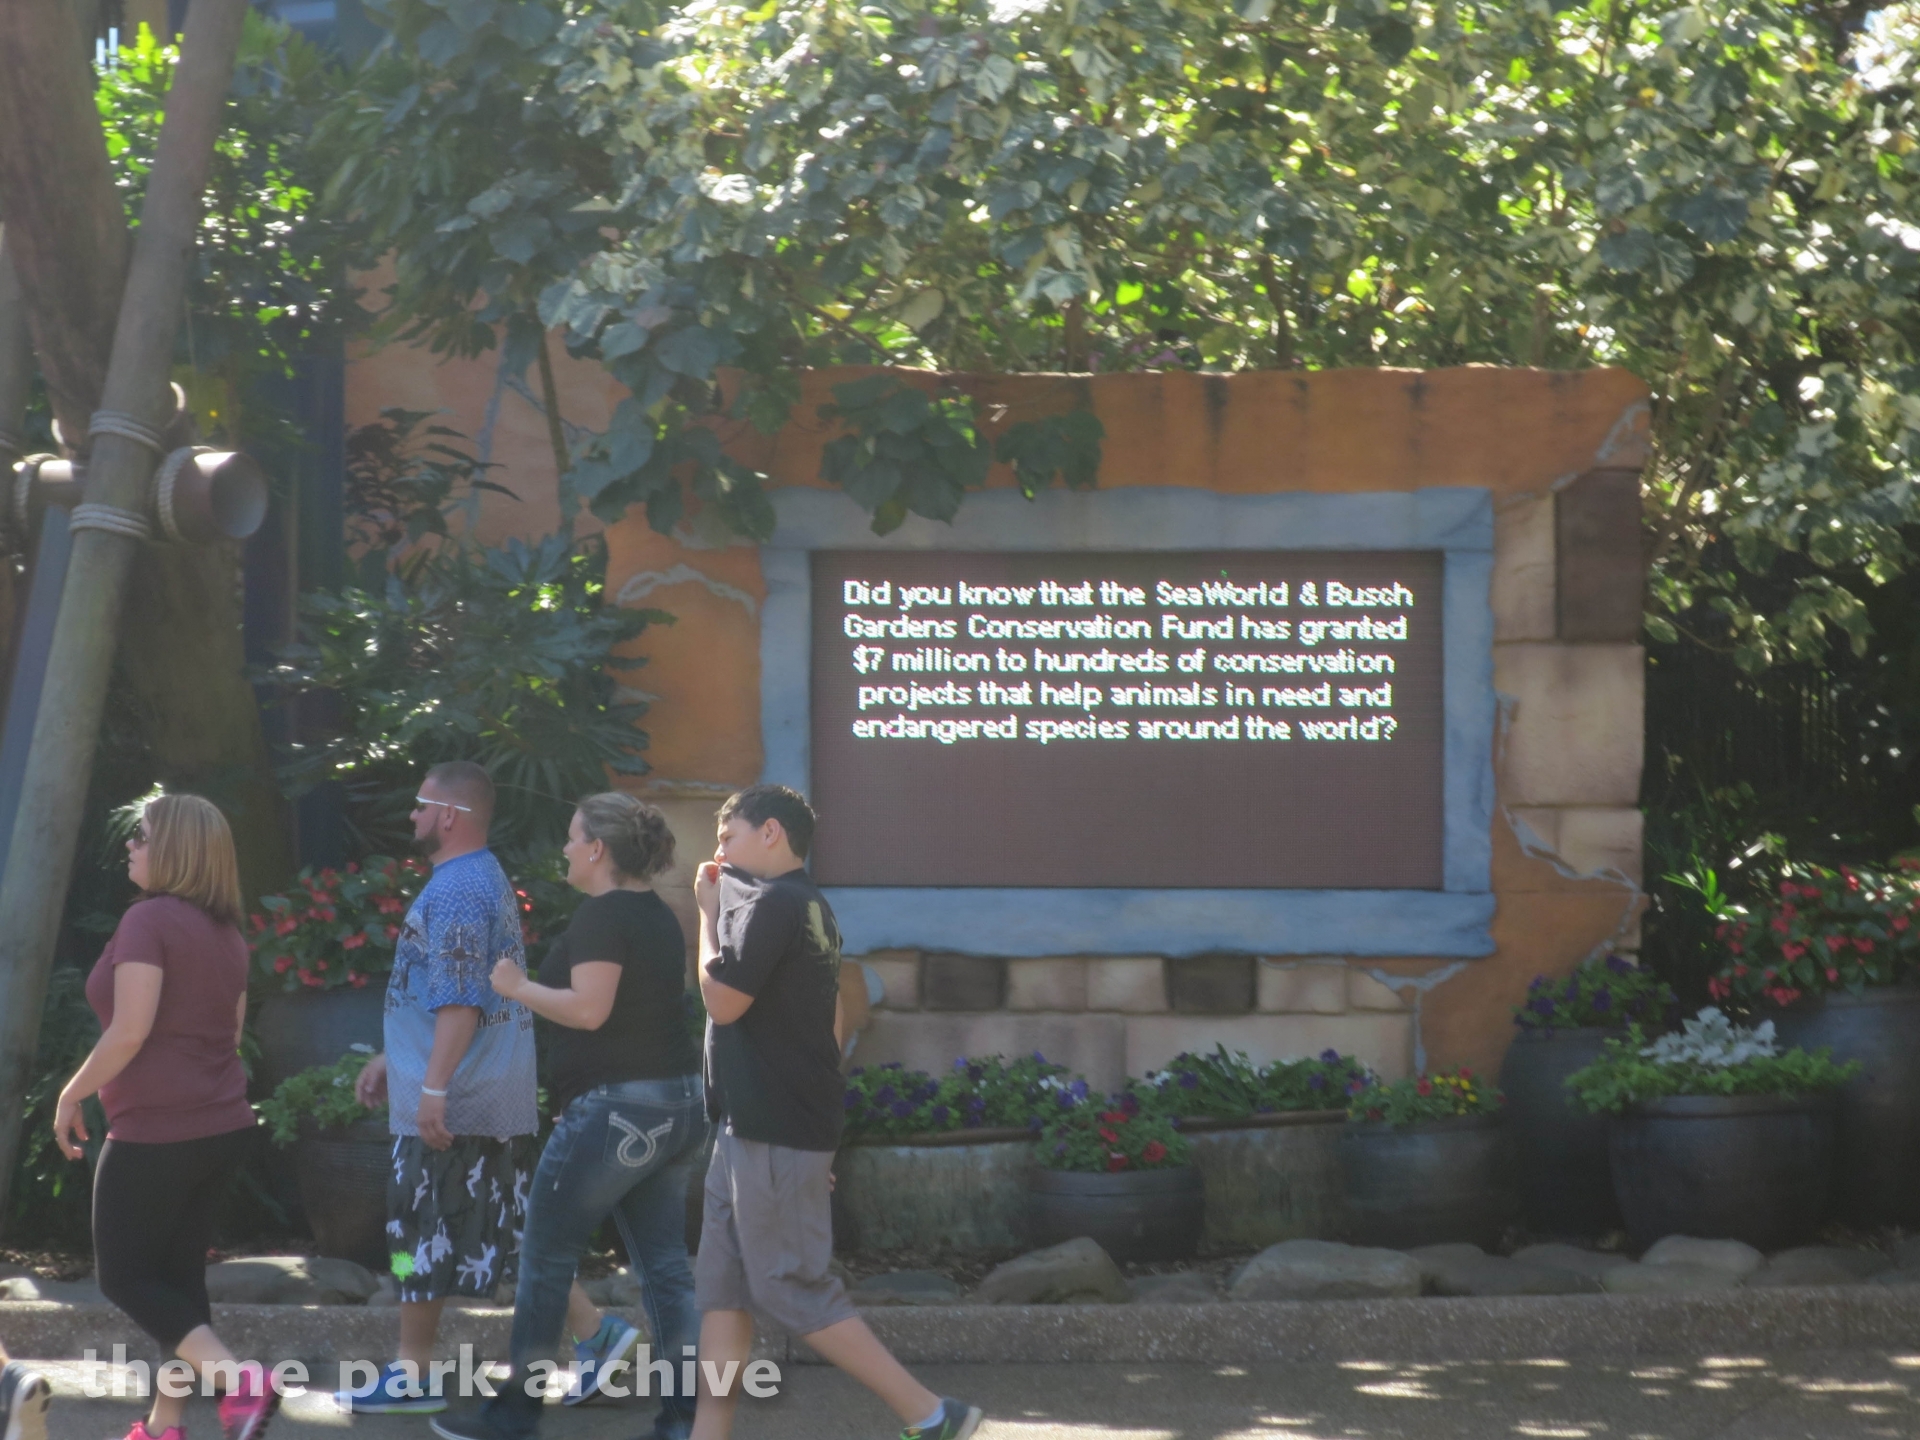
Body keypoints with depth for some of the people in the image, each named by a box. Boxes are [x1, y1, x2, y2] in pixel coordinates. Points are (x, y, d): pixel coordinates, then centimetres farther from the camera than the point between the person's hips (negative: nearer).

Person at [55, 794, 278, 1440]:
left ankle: (237, 1380, -17)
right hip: (224, 1125, 8)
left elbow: (131, 1030, -21)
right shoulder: (226, 933, 12)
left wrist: (72, 1094, -9)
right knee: (178, 1274, 13)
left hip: (156, 1131, -8)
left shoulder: (149, 919, -14)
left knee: (125, 1276, 1)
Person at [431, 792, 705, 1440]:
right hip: (678, 1103, 9)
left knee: (545, 1257, 3)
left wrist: (519, 987, -9)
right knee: (666, 1268, 8)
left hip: (614, 1107, -9)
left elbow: (589, 1008, -22)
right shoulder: (658, 915, 14)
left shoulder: (603, 915, -13)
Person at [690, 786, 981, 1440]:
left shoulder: (771, 904, -17)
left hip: (773, 1136, -10)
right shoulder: (806, 905, 16)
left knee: (791, 1287, -7)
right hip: (756, 1127, 10)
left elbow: (722, 1001, -17)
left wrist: (710, 911, -6)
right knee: (721, 1283, 10)